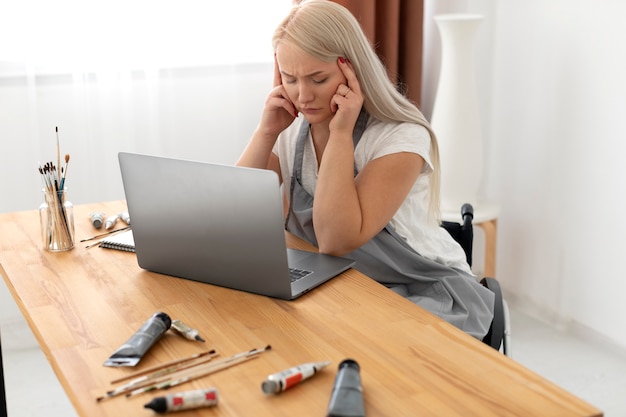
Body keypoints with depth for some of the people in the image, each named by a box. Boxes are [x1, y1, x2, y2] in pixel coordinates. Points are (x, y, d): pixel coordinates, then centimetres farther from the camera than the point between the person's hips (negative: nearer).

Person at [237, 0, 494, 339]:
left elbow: (336, 240, -28)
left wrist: (341, 134, -26)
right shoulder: (290, 132, -2)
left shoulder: (402, 138, -19)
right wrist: (267, 131, -16)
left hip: (425, 296, -5)